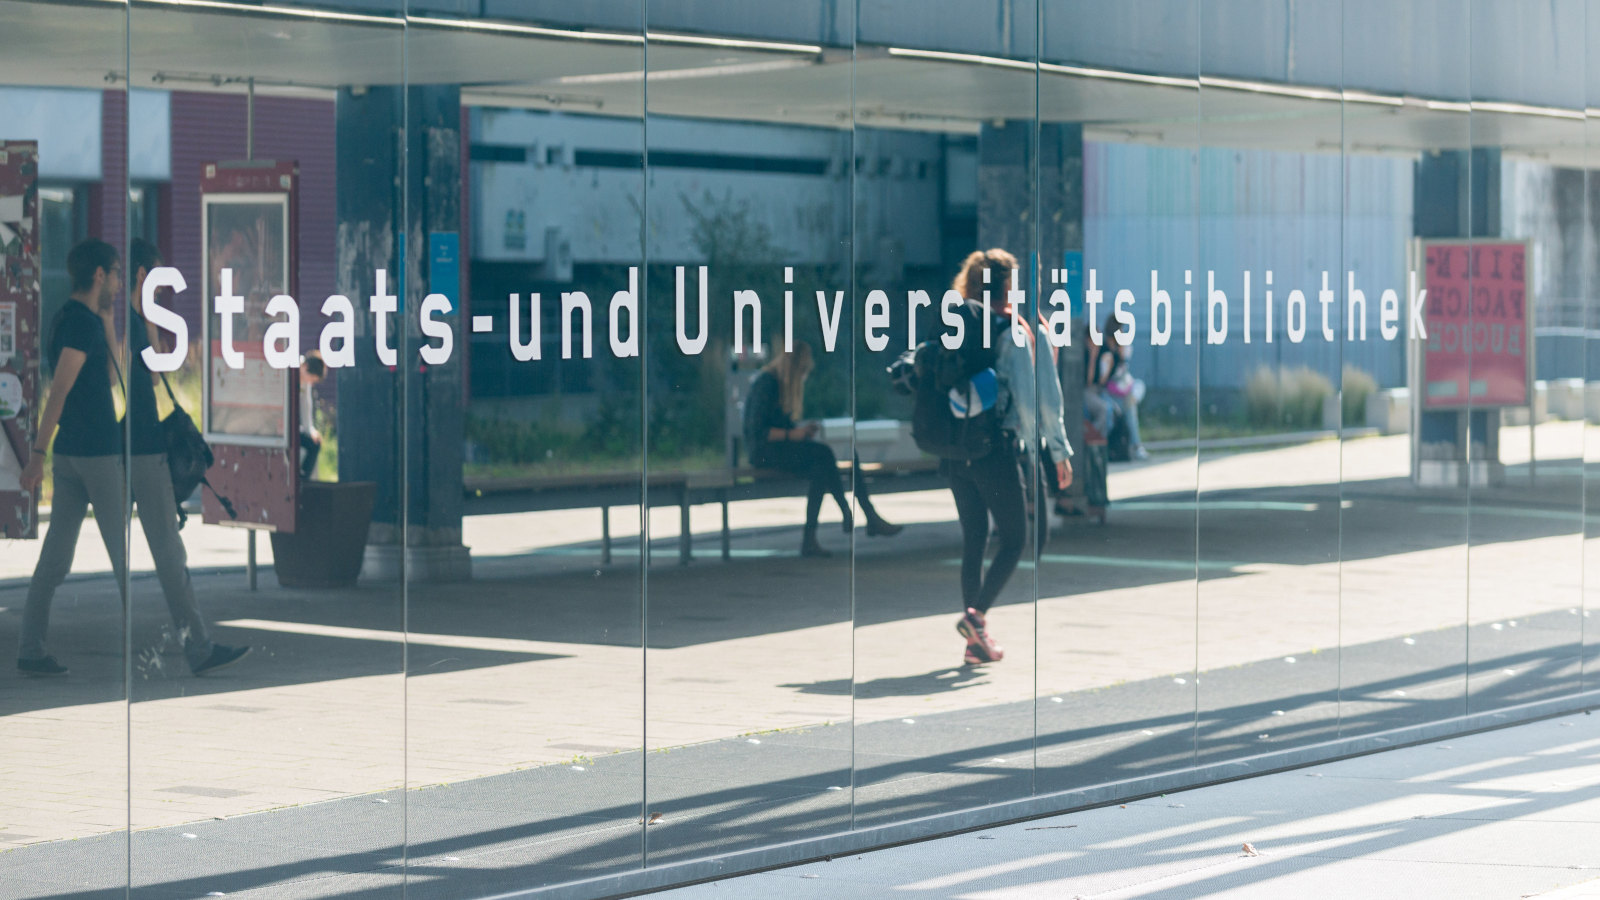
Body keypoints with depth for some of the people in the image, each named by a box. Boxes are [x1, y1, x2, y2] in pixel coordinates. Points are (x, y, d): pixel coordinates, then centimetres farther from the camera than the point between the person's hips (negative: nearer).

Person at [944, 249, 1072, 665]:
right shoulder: (1015, 330, -7)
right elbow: (1039, 396, -7)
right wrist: (1059, 451, 0)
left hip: (955, 452, 5)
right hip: (996, 450, -5)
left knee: (973, 539, 12)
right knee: (1014, 538, 6)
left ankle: (976, 642, 11)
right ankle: (976, 614, -14)